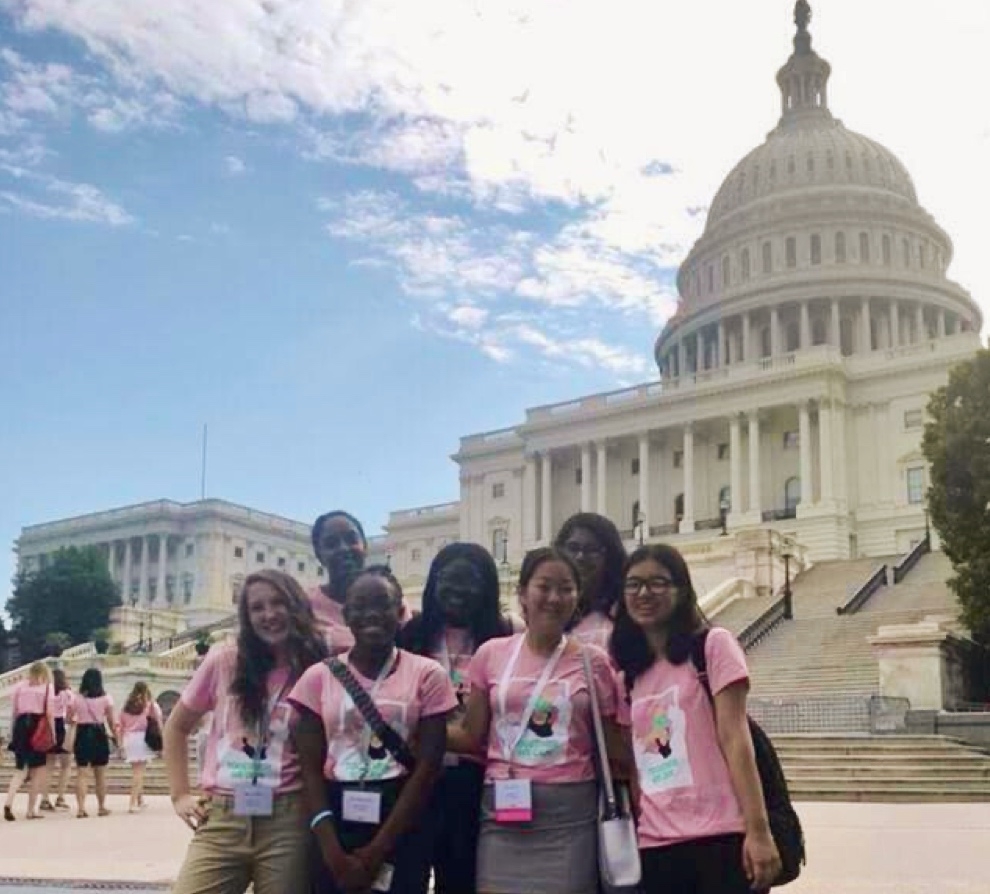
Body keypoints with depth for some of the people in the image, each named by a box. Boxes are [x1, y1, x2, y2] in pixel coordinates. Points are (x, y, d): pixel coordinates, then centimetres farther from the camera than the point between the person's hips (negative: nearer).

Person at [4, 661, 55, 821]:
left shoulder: (19, 686, 10)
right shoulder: (47, 687, 2)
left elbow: (14, 711, 8)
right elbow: (49, 714, -3)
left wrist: (13, 734, 13)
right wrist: (53, 735, 0)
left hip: (21, 725, 3)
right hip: (39, 727, -3)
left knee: (20, 768, 11)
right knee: (38, 769, 8)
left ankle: (9, 802, -12)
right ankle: (31, 810, 8)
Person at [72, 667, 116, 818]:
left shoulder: (76, 698, -1)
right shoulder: (105, 699, -2)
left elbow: (70, 718, 1)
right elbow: (111, 721, -1)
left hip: (82, 734, 0)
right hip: (99, 734, 0)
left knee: (81, 773, 1)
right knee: (100, 774, 11)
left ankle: (81, 808, -9)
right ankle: (101, 807, 19)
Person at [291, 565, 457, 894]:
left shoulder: (427, 675, -1)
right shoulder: (319, 677, 4)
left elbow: (427, 768, -5)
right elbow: (311, 769, 1)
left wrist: (377, 849, -9)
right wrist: (333, 851, -9)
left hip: (401, 828, -1)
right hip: (336, 823, 2)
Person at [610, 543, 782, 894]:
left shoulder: (713, 645, 1)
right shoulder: (629, 673, 15)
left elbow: (734, 738, -7)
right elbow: (633, 763, 14)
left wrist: (758, 830, -14)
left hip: (720, 837, -4)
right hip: (656, 845, 5)